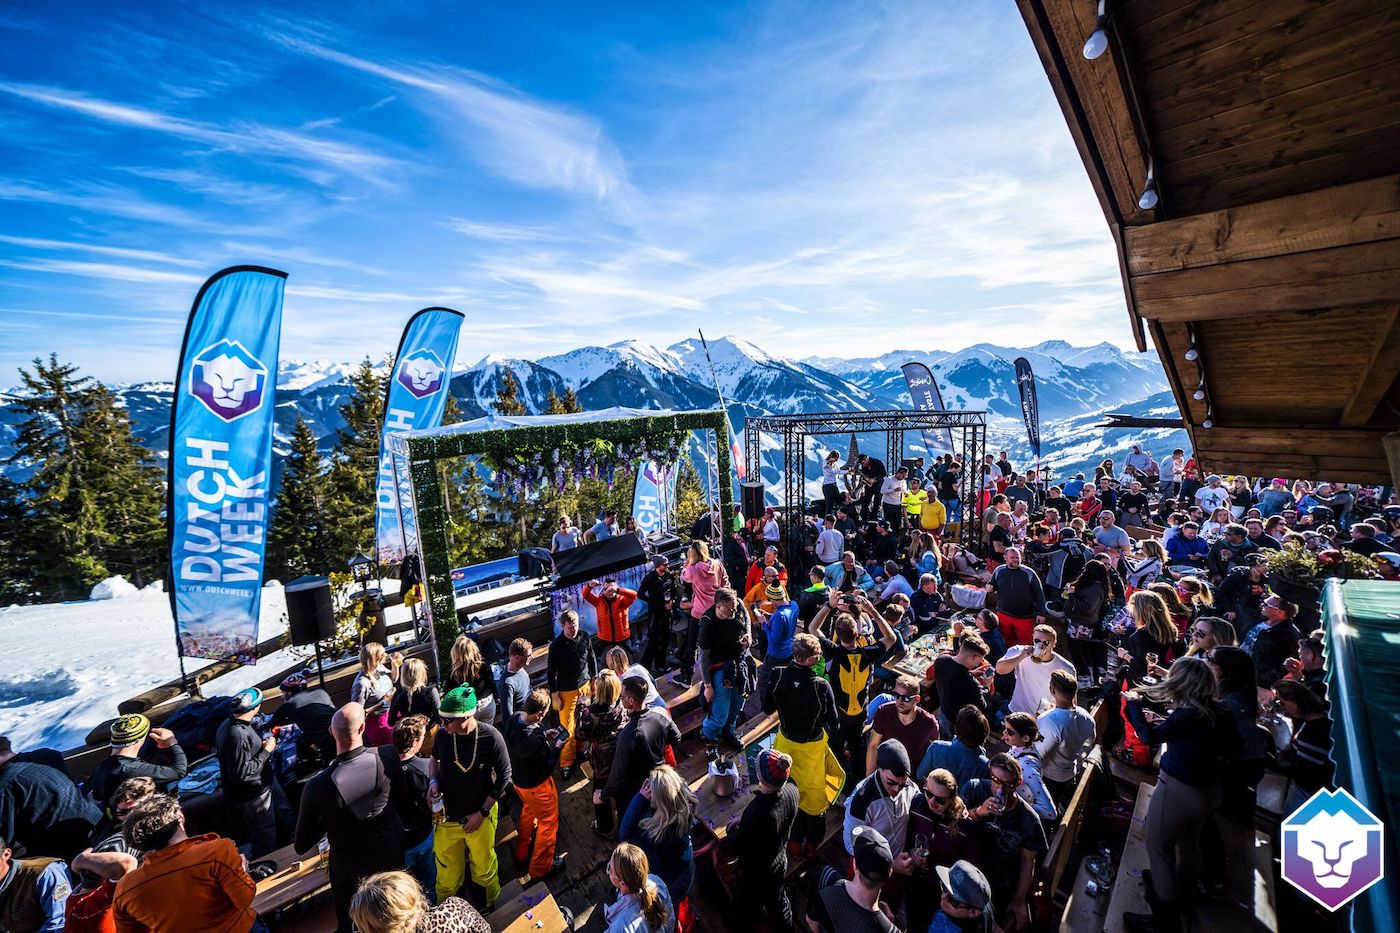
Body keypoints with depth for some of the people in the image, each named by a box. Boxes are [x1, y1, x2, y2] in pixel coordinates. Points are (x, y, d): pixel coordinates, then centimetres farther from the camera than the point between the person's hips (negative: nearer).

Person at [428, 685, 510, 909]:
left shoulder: (491, 737, -25)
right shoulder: (442, 735, -17)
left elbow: (504, 776, -13)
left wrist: (482, 812, -13)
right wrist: (433, 781, -9)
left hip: (480, 816, -2)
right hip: (447, 816, 2)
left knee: (484, 869, 19)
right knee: (447, 875, 18)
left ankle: (492, 907, 49)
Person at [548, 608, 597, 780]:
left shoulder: (585, 638, -7)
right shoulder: (556, 646, -18)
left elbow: (592, 659, 7)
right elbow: (551, 673, -9)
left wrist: (594, 680, 10)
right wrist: (554, 696, -7)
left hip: (585, 686, 3)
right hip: (567, 691, -3)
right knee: (568, 728, 2)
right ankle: (567, 762, 20)